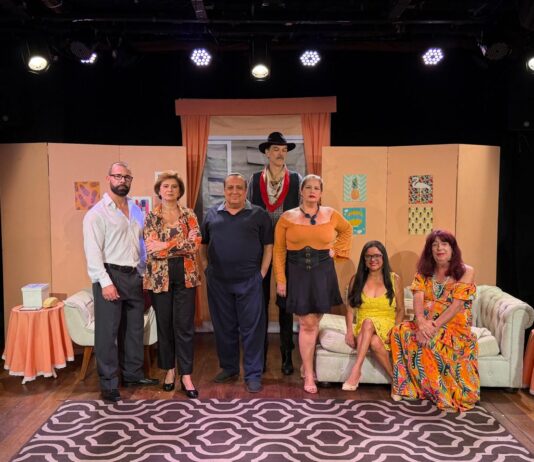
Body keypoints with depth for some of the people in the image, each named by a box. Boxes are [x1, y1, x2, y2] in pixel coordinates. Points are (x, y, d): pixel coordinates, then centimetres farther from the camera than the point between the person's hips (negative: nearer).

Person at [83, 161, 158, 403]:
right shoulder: (97, 213, -6)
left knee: (135, 328, 14)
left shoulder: (136, 209, 12)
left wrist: (144, 273, 9)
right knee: (108, 331, 1)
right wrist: (105, 282, -19)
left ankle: (133, 374, 29)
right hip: (111, 276, -6)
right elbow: (93, 251, -12)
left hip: (134, 276, 6)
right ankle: (109, 384, 12)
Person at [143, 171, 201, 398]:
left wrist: (165, 245, -14)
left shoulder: (189, 215, 4)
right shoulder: (150, 217, 2)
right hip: (160, 276, 0)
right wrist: (181, 245, -13)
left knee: (184, 325, 1)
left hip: (185, 275, 0)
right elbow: (152, 250, -9)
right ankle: (170, 369, 27)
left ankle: (186, 375, 9)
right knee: (164, 324, 10)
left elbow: (195, 243, -11)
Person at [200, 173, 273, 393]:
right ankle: (228, 368, 30)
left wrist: (262, 273, -4)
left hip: (249, 282, -3)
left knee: (252, 328, 2)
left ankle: (253, 374, 13)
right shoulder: (212, 214, 10)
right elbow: (203, 244, 17)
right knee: (223, 327, 13)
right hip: (218, 282, 3)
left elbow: (268, 246, 3)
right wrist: (207, 267, 6)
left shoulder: (259, 214, 2)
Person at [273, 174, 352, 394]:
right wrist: (280, 280, -7)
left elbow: (347, 229, 23)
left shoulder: (330, 214, 3)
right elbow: (279, 251, -2)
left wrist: (337, 250, 10)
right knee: (308, 324, -1)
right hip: (298, 274, -2)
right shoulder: (287, 217, -2)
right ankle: (309, 375, 11)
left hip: (323, 273, 2)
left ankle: (306, 364, 30)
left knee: (313, 323, 9)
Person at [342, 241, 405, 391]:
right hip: (363, 328, 2)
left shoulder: (394, 279, 5)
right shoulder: (356, 279, 7)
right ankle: (395, 377, -23)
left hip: (386, 327, -1)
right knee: (375, 342, -35)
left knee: (369, 322, -36)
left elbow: (401, 310, 6)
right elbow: (350, 309, 6)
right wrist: (350, 331, -10)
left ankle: (356, 369, -37)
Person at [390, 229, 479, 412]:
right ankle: (407, 386, -17)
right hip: (427, 326, 4)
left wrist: (434, 326, -28)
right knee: (400, 331, -26)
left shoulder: (466, 272, -2)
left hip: (454, 328, -4)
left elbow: (457, 305, -15)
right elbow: (418, 298, -6)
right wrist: (421, 321, -28)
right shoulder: (424, 272, 11)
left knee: (428, 340, -35)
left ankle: (442, 393, -15)